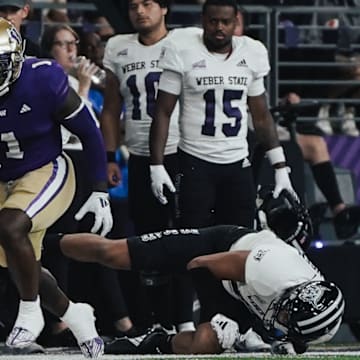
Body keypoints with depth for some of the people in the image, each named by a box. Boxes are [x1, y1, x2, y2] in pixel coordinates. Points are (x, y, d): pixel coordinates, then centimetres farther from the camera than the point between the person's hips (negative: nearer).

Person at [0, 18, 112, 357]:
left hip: (47, 173, -6)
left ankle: (29, 313, -12)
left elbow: (89, 133, -11)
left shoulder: (44, 81, -23)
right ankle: (75, 315, 37)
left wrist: (100, 191, -9)